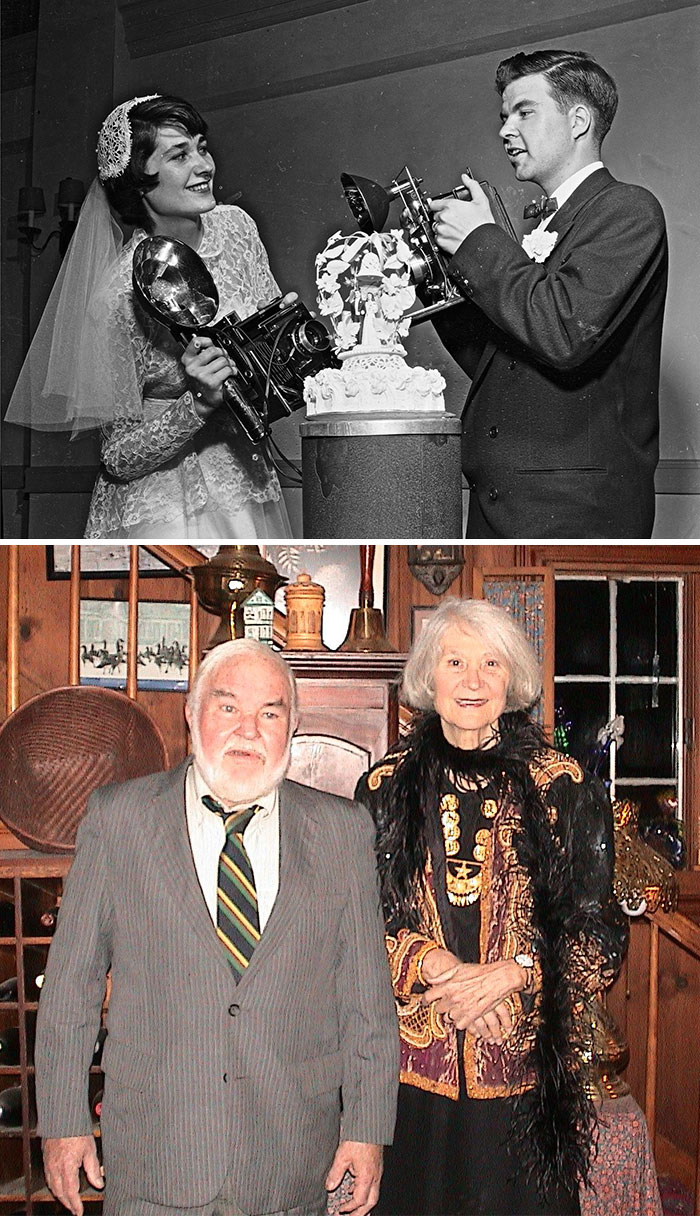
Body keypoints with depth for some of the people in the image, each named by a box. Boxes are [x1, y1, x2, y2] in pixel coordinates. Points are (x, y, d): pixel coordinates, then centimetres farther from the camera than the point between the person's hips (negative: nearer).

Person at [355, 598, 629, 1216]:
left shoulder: (562, 787, 0)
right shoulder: (386, 787, 4)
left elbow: (599, 933, -1)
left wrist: (512, 973, -15)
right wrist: (437, 966, -13)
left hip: (524, 1066, -1)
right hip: (411, 1058, 1)